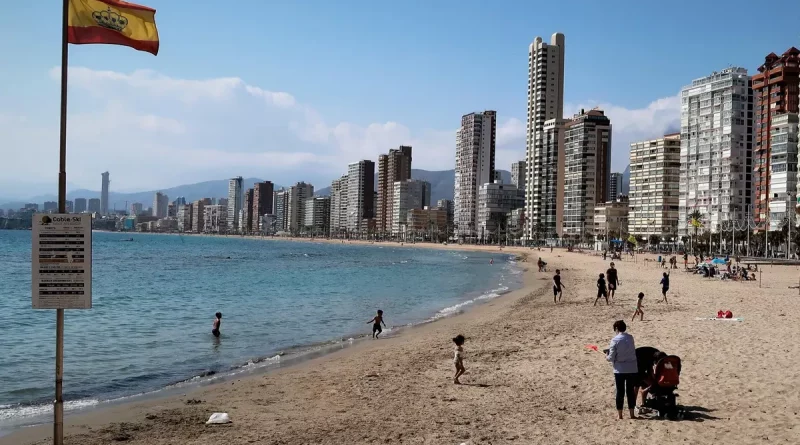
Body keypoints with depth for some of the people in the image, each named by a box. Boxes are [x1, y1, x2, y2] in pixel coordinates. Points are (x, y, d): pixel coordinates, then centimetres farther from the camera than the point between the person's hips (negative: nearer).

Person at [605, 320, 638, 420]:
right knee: (631, 391, 12)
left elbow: (612, 358, -11)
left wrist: (607, 357, 12)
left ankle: (620, 415, 11)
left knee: (620, 392, 6)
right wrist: (609, 349, 17)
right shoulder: (630, 338, 2)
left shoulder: (615, 340, -12)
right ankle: (632, 414, 17)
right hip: (632, 369, 3)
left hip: (620, 370, -3)